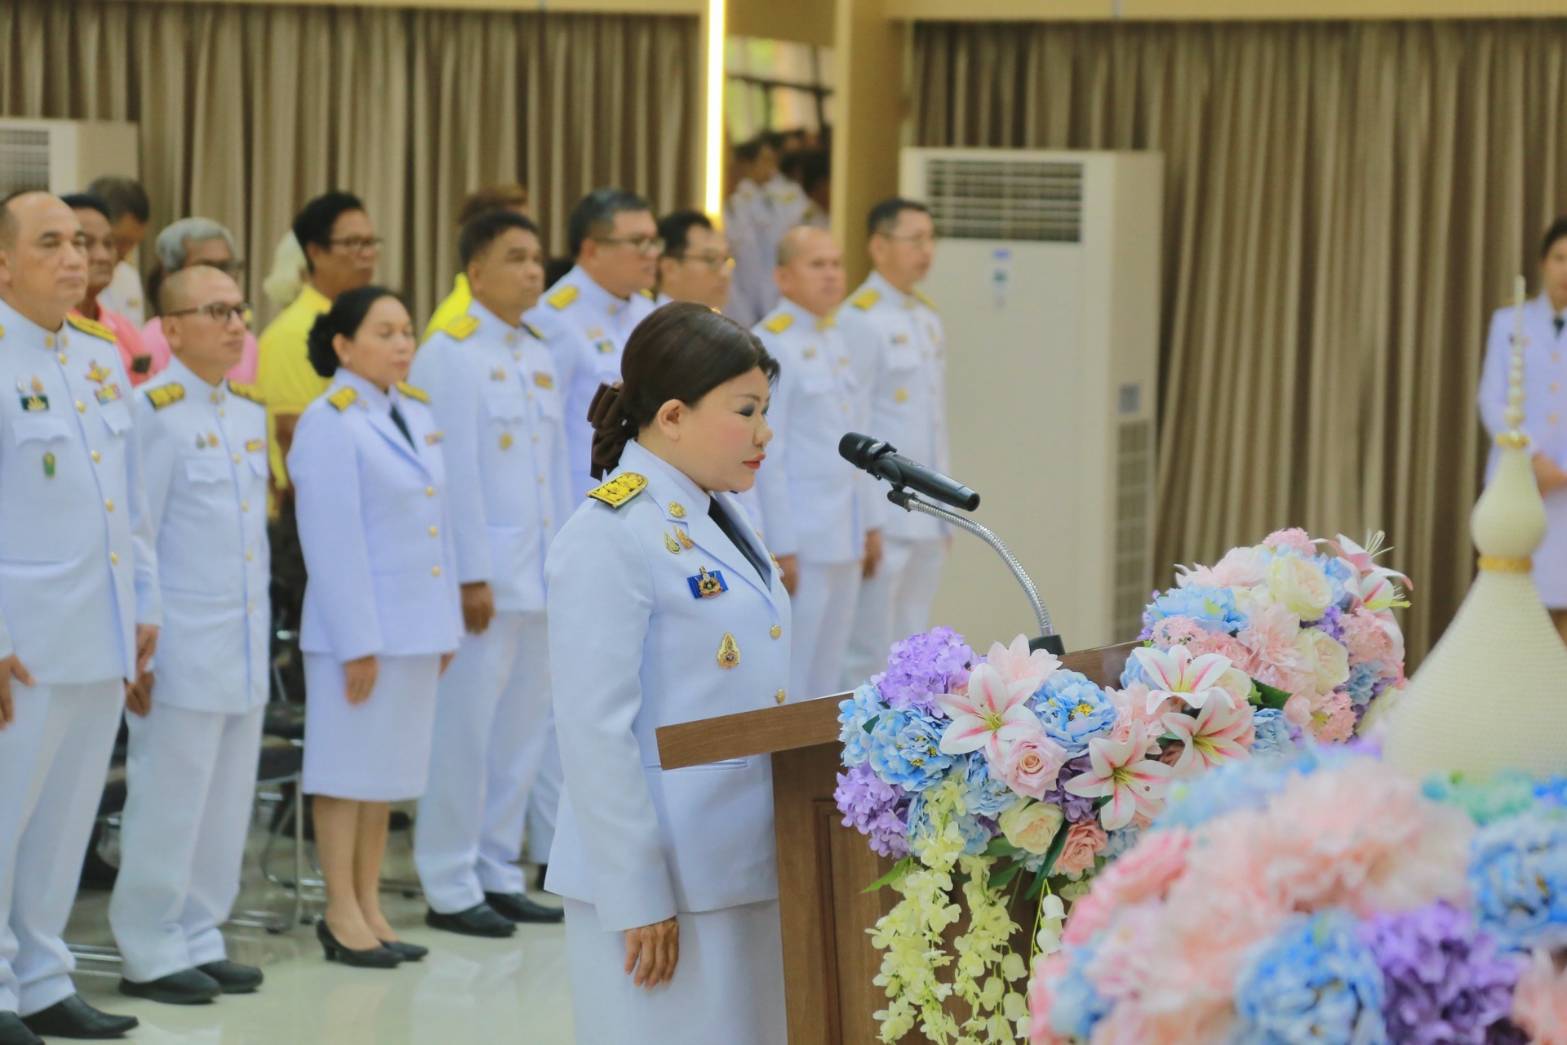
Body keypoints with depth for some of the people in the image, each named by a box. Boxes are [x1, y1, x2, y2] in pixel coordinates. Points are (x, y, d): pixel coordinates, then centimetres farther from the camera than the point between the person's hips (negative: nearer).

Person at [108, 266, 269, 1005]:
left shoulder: (249, 417, 12)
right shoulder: (155, 415, -10)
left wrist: (260, 632, 17)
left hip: (243, 651, 7)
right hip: (183, 652, -7)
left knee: (226, 805, 11)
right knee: (168, 804, -1)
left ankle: (199, 940, 21)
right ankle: (150, 954, 9)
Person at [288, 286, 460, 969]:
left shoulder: (417, 414, 11)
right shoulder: (329, 422, -12)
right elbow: (333, 539, -15)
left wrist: (447, 622, 11)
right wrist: (357, 640, -16)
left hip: (417, 625, 7)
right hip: (359, 627, -7)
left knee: (390, 769, 12)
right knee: (349, 769, 1)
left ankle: (370, 906, 20)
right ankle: (342, 914, 9)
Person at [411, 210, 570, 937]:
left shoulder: (540, 359, 14)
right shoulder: (450, 355, -8)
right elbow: (454, 473, -12)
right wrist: (471, 576, -15)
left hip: (540, 573, 8)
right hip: (486, 573, -7)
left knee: (522, 726, 11)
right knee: (465, 729, -3)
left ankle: (499, 873, 20)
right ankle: (451, 889, 4)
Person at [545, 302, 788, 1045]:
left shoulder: (715, 522, 13)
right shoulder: (609, 539, -15)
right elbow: (596, 731, -18)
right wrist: (637, 896, -19)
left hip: (748, 876, 8)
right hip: (663, 884, -8)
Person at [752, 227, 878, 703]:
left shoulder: (834, 339, 13)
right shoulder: (769, 344, -12)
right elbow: (766, 455, -14)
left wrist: (869, 525, 16)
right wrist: (781, 549, -16)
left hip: (843, 538, 8)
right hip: (800, 539, -8)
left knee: (826, 681, 12)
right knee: (788, 683, -3)